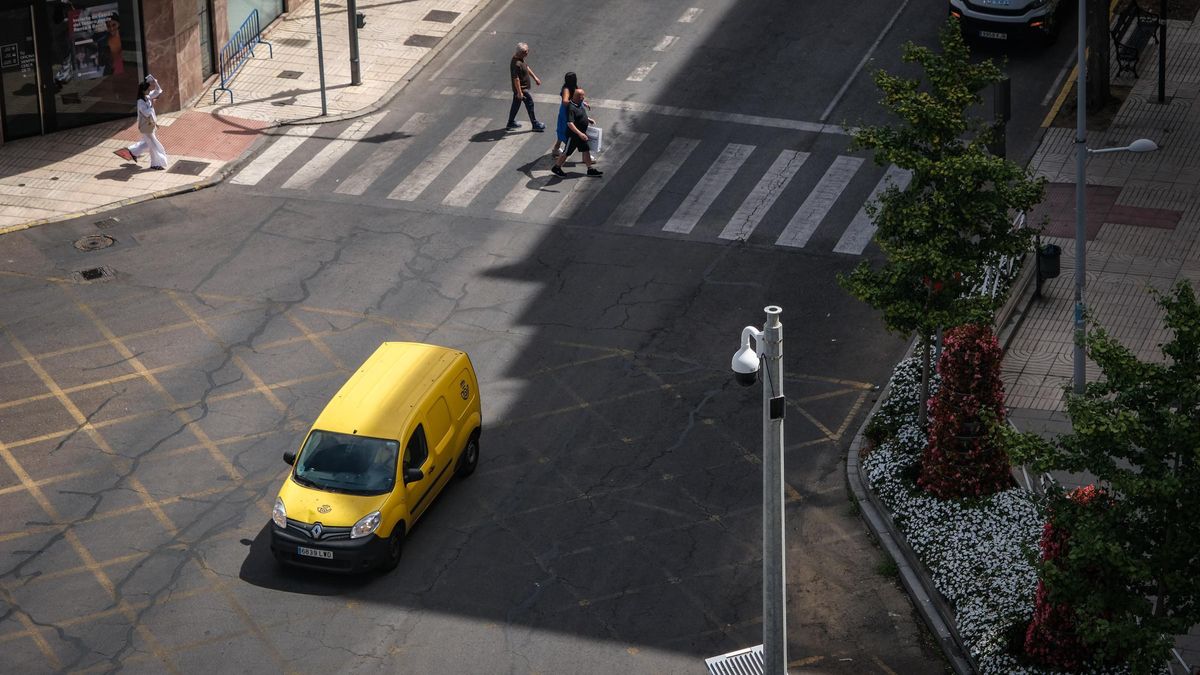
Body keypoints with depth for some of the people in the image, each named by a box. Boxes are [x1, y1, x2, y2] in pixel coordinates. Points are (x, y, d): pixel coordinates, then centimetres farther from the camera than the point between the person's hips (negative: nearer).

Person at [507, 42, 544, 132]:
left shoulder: (520, 59, 1)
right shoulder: (516, 64, -31)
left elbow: (527, 68, 17)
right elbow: (516, 79, -29)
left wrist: (535, 77, 22)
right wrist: (519, 92, -26)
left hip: (518, 88, 10)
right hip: (522, 88, -10)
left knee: (516, 104, 20)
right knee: (530, 104, 3)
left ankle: (511, 123, 32)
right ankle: (535, 125, 15)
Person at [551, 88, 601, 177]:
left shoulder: (580, 104, 2)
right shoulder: (571, 108, -28)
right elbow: (570, 123, -33)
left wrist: (588, 119, 13)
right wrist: (580, 133, -35)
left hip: (581, 133, 9)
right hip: (573, 135, -9)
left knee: (586, 150, 13)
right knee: (567, 152, 6)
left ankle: (590, 169, 23)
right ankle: (556, 168, 22)